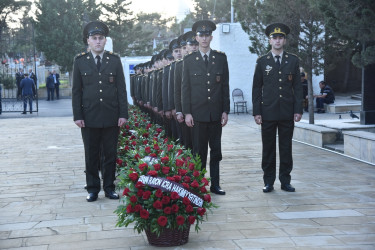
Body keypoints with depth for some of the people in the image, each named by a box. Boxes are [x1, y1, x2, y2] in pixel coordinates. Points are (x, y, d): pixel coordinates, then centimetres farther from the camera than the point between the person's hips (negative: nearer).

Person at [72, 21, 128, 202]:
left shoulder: (115, 60, 6)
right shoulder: (80, 61, 5)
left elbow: (121, 89, 5)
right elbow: (76, 90, 4)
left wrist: (123, 114, -3)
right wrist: (77, 116, -3)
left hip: (111, 117, 1)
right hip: (89, 117, 0)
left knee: (111, 154, 6)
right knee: (91, 155, 6)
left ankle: (109, 187, 18)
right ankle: (92, 189, 17)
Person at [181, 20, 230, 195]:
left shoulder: (221, 58, 7)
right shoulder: (189, 60, 4)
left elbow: (225, 86, 7)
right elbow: (185, 88, 2)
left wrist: (225, 111, 2)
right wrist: (187, 113, -5)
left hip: (216, 113, 2)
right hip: (198, 114, -2)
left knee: (216, 150, 8)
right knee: (199, 151, 3)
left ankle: (215, 184, 17)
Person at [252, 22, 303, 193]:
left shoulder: (293, 61, 8)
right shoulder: (262, 62, 5)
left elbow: (297, 87, 7)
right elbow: (256, 88, 4)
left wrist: (298, 110, 0)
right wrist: (256, 112, -3)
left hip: (287, 113, 1)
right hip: (268, 113, -1)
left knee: (286, 148, 6)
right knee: (268, 148, 4)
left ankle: (285, 181, 15)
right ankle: (268, 182, 12)